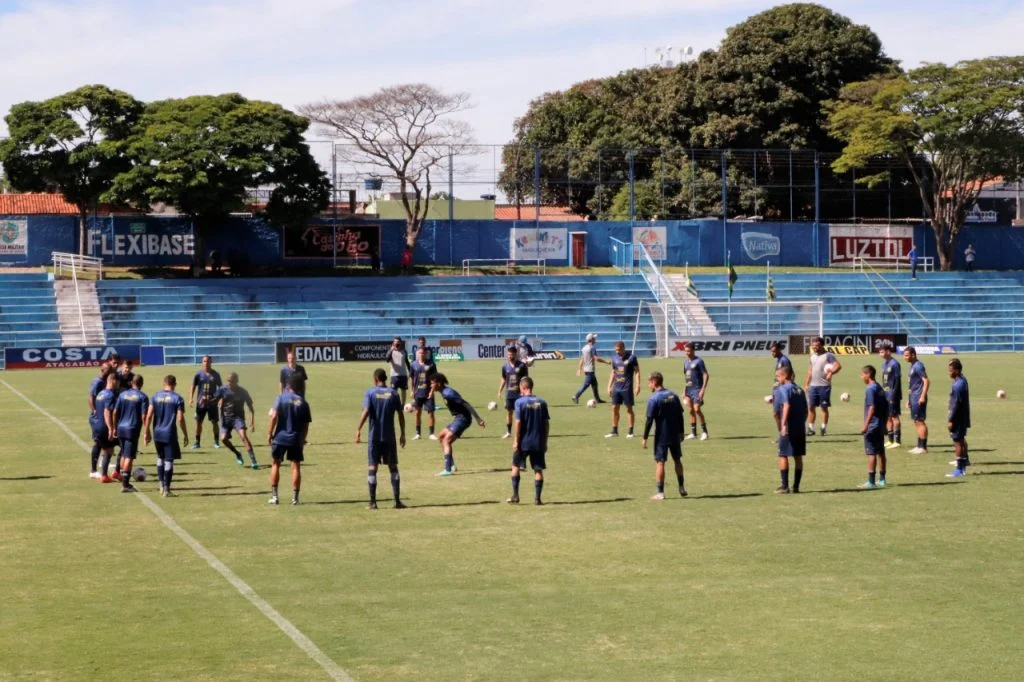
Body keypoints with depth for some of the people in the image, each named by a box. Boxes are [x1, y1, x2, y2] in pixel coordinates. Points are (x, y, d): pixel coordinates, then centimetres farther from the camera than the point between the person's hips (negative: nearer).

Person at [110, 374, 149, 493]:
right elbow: (143, 416, -12)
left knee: (123, 455, 19)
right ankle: (125, 485, -5)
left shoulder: (123, 395, 8)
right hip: (133, 430, -5)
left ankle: (124, 481, 26)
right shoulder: (142, 397, -6)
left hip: (121, 429, 5)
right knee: (129, 457, -3)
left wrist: (114, 428, 16)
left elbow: (114, 413, 7)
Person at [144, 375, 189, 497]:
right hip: (170, 434, -4)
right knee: (169, 460, 1)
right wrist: (185, 434, 0)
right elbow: (180, 419, -10)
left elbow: (149, 415, 0)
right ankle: (166, 489, 1)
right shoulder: (177, 398, -7)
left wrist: (147, 432, 9)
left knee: (160, 457, 21)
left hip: (157, 433, 4)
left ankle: (161, 485, 20)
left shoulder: (155, 396, 3)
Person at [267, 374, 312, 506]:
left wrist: (269, 433, -3)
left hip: (280, 437, -1)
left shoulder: (282, 398, -3)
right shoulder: (303, 403, 3)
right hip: (296, 439, 1)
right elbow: (306, 425, 4)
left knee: (275, 464, 12)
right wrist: (302, 439, 15)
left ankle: (274, 496, 11)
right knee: (296, 466, 6)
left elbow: (274, 416, -11)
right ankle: (295, 497, 3)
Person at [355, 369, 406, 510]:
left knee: (372, 468, 3)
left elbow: (366, 412, -15)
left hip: (374, 436, -2)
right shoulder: (393, 393, 3)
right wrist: (403, 434, 9)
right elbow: (400, 414, 2)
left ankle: (373, 502, 1)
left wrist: (358, 429, -11)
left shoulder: (370, 393, -3)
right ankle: (397, 501, 3)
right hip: (390, 437, 2)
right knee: (393, 467, 7)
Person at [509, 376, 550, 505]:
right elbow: (547, 423, 4)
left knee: (515, 466, 14)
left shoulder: (520, 402, -9)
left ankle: (515, 496, 11)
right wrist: (545, 441, 12)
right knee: (538, 470, 7)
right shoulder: (542, 402, 2)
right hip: (538, 443, 3)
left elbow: (518, 423, -13)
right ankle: (537, 498, 4)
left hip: (523, 442, -2)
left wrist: (515, 441, -8)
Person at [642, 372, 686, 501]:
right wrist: (681, 432, 17)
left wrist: (645, 438, -9)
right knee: (677, 460, 18)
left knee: (660, 462, 0)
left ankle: (660, 492, -2)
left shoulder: (653, 399, -13)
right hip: (675, 435, 6)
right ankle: (682, 489, 25)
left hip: (662, 436, -6)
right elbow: (680, 415, 8)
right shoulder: (673, 396, 4)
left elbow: (649, 420, -14)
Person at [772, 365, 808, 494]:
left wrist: (782, 424, -26)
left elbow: (787, 405, -22)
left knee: (783, 456, 1)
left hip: (787, 429, -6)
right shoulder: (800, 390, 14)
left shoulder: (782, 389, -7)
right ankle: (796, 486, 12)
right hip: (800, 429, 6)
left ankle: (784, 486, -1)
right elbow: (805, 411, 13)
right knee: (798, 457, 9)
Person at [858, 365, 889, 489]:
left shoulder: (870, 389, -14)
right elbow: (887, 408, 15)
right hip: (881, 426, 9)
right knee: (880, 452, 12)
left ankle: (871, 481, -7)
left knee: (871, 453, -6)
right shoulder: (880, 389, 12)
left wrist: (865, 425, -22)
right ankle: (882, 480, 17)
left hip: (872, 426, -9)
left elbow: (872, 408, -21)